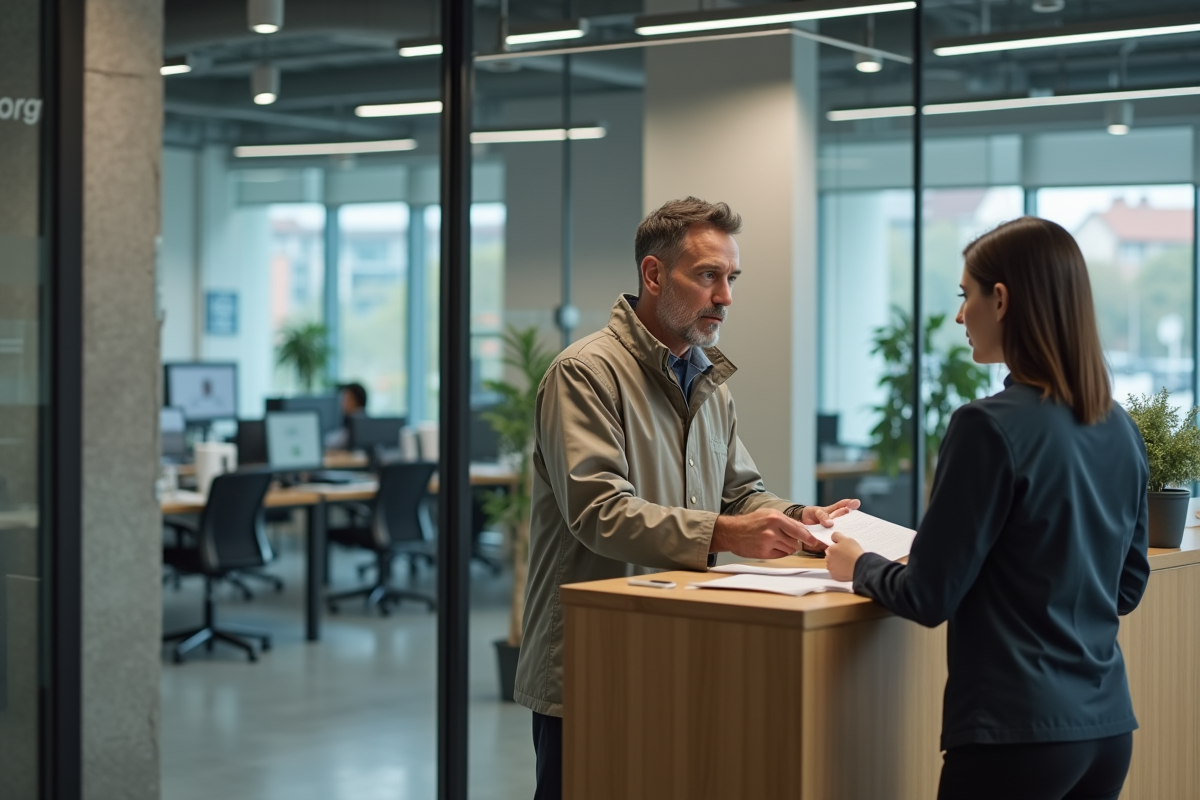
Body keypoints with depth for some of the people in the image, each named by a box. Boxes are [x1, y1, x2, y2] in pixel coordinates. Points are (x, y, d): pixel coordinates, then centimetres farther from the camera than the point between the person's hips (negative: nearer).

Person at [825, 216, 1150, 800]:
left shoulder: (990, 427, -16)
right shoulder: (1120, 430, 4)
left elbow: (930, 598, -12)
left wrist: (859, 566, 6)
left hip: (1017, 730, -7)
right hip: (1108, 728, 7)